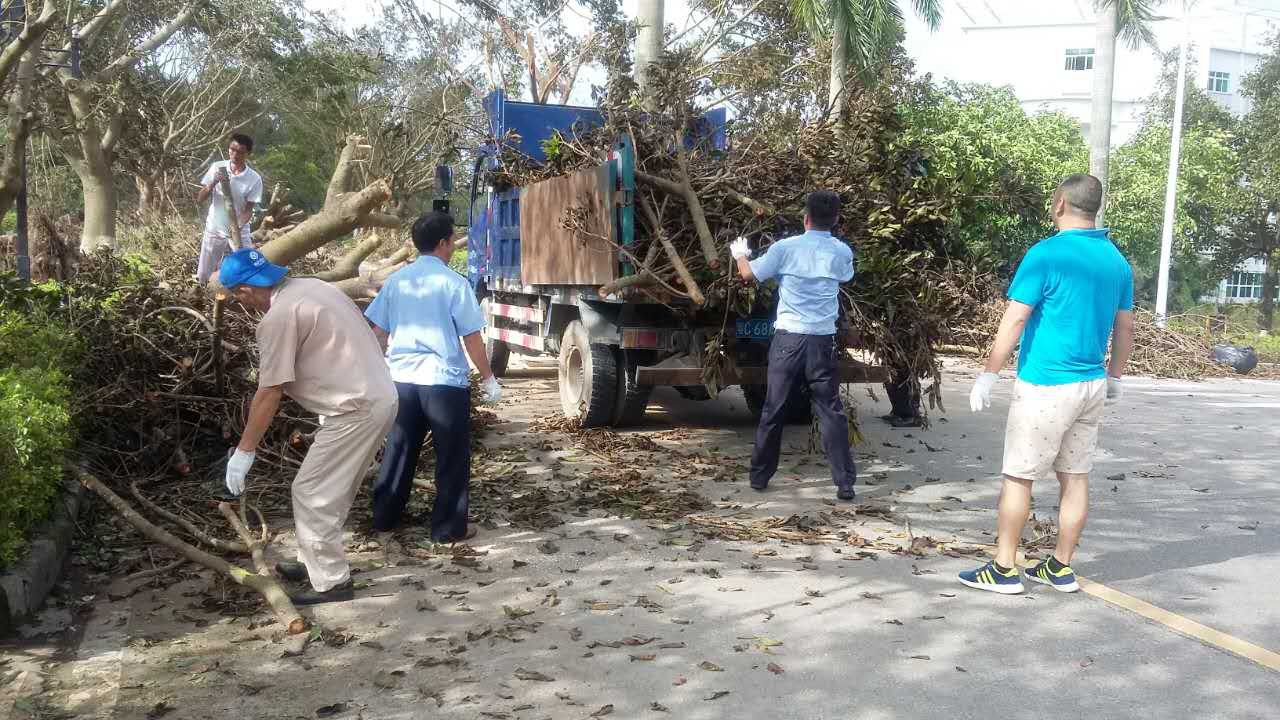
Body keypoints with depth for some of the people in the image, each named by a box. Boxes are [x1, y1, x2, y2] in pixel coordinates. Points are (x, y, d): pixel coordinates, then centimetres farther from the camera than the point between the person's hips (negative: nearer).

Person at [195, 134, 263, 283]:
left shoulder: (254, 179, -13)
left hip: (239, 233, -1)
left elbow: (248, 210, -9)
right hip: (214, 231, 1)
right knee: (203, 278, 8)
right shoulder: (217, 168, -7)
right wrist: (213, 183, -23)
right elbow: (200, 199, -5)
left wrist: (238, 225, -28)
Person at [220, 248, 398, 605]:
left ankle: (331, 581, 8)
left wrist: (243, 452, -4)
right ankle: (317, 562, 33)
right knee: (330, 491, 21)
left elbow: (269, 393, -13)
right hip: (379, 397, 10)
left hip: (356, 409, -10)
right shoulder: (309, 286, 12)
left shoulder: (278, 317, -15)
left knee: (311, 493, 1)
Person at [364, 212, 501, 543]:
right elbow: (472, 338, -8)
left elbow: (379, 332, 11)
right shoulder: (454, 283, -9)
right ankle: (449, 528, 10)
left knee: (399, 451, 18)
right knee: (452, 457, 6)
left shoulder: (395, 280, 7)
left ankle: (384, 518, 26)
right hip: (445, 381, -5)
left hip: (402, 378, 6)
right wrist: (488, 378, 1)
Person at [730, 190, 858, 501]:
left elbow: (748, 274, 6)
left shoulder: (786, 248, -4)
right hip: (823, 340, 1)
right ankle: (845, 483, 3)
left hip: (788, 338, -1)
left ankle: (759, 476, 20)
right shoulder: (842, 252, 3)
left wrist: (740, 254, 28)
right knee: (831, 412, 4)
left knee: (773, 411, 10)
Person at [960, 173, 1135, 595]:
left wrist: (988, 376, -10)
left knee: (1017, 477, 2)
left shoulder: (1046, 254, -14)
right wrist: (1114, 378, 25)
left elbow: (1014, 321, -16)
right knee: (1075, 478, 12)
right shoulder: (1117, 260, 8)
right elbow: (1125, 329, 14)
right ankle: (1060, 569, 21)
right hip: (1092, 385, 7)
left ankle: (1003, 570, 8)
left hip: (1046, 386, -7)